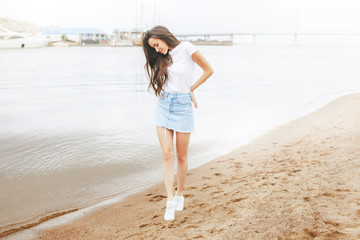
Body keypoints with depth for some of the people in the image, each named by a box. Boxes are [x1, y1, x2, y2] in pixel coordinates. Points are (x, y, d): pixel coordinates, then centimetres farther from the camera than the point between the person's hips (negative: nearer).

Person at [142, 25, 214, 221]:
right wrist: (187, 90, 10)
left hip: (183, 106, -4)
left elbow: (209, 70, 0)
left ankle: (179, 195, 24)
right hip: (164, 105, 4)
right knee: (167, 154, -5)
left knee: (181, 156, 5)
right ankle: (170, 201, -4)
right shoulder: (162, 57, 9)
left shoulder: (187, 49, -7)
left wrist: (190, 89, 5)